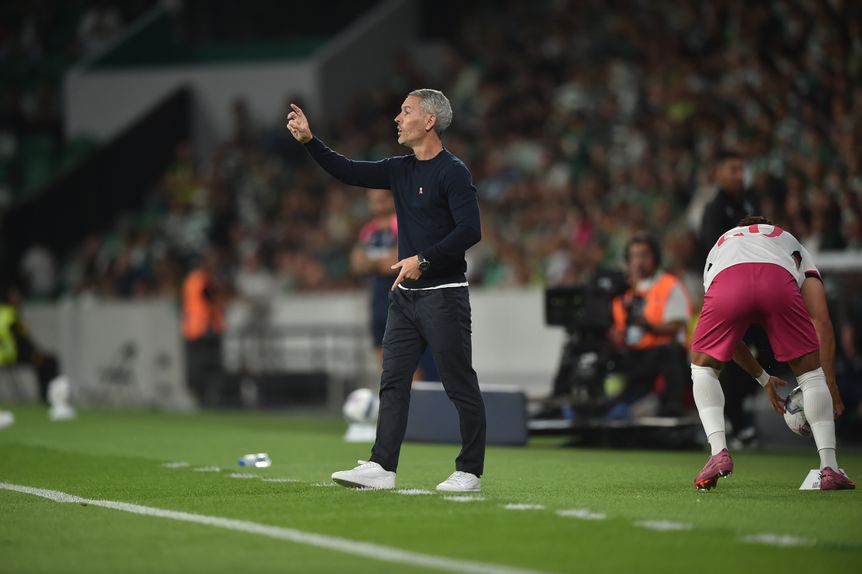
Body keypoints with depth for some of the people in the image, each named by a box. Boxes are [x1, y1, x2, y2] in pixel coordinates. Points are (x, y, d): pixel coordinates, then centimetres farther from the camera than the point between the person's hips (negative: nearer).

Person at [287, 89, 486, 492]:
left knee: (460, 386, -2)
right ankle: (382, 467, 3)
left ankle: (470, 473, 4)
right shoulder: (400, 170, 12)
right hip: (405, 295, 8)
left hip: (443, 295, -8)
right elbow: (349, 172, 12)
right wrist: (309, 141, 1)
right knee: (393, 382, 3)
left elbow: (470, 230, -20)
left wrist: (424, 259, -22)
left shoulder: (452, 172, -12)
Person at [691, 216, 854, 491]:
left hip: (726, 282, 1)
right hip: (780, 282, -1)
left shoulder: (720, 245, 47)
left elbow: (724, 336, 48)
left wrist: (763, 379, 58)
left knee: (703, 367, 26)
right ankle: (829, 468, 12)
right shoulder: (795, 247, 43)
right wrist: (830, 385, 34)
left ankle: (719, 453, 6)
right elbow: (821, 321, 29)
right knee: (811, 371, 20)